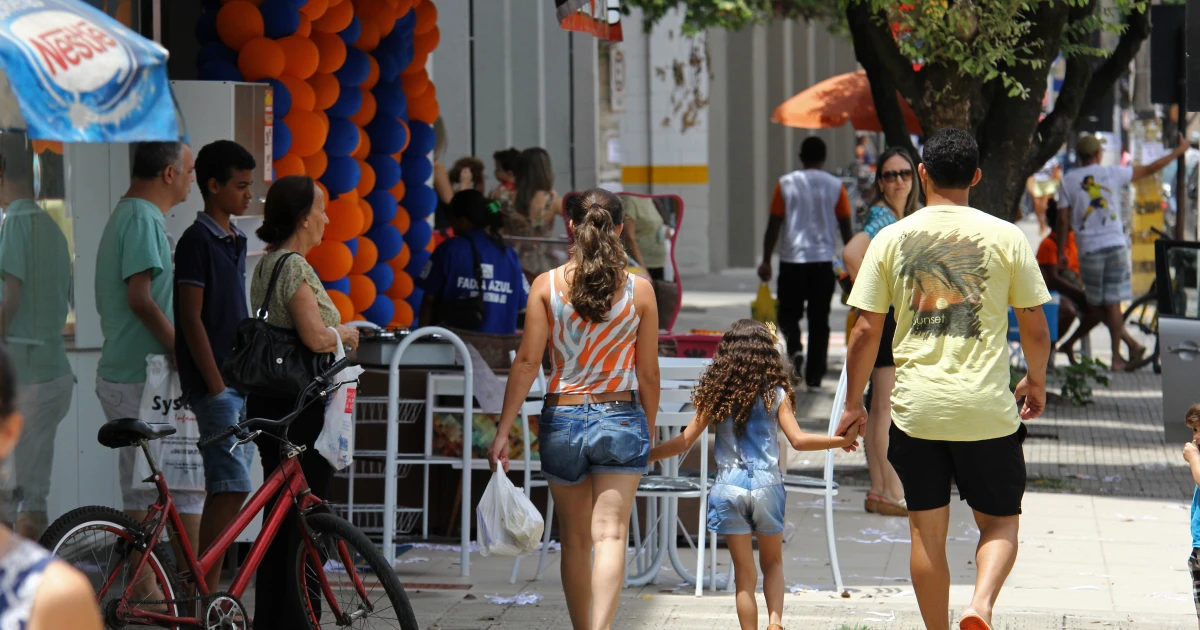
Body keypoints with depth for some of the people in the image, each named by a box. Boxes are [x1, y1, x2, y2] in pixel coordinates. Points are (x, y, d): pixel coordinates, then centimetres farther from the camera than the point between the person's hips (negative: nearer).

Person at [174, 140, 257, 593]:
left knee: (229, 489, 7)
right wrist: (216, 385, -16)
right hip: (214, 384, -8)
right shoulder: (197, 240, -10)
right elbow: (192, 319, -14)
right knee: (232, 486, -14)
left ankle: (210, 590, 10)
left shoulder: (235, 241, 16)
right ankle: (205, 594, -12)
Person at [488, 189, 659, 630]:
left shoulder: (546, 285, -3)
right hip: (621, 419, -1)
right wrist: (649, 431, 15)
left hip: (563, 419, 1)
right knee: (610, 534, -6)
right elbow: (648, 373, 1)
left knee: (575, 540, 14)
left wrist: (503, 431, -2)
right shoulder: (639, 289, -3)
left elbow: (527, 362, -6)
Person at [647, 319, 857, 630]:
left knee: (744, 572, 8)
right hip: (767, 485, 0)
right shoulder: (776, 394, -2)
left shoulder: (716, 395, 1)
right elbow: (797, 439, -9)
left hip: (729, 487, 0)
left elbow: (685, 442, 2)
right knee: (772, 562, 17)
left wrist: (645, 455, 13)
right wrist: (841, 440, -1)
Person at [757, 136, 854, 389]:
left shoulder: (786, 184, -1)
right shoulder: (835, 186, 1)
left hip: (792, 260, -1)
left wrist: (766, 260, 5)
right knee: (819, 320, 7)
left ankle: (794, 349, -17)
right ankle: (814, 377, 6)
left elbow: (774, 224, -2)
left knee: (789, 314, 12)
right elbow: (845, 226, 3)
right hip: (824, 261, 1)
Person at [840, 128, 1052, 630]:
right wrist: (1036, 381, 21)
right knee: (1000, 521, 13)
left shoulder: (891, 239, 1)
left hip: (915, 408, 1)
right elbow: (1036, 328, 2)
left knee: (927, 533, 11)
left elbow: (865, 331, 0)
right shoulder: (1005, 237, -2)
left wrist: (853, 404, 12)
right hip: (988, 409, -1)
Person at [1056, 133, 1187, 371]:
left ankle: (1131, 344, 8)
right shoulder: (1112, 174, 2)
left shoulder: (1068, 181, 1)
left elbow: (1063, 219, -2)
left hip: (1089, 249, -1)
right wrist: (1178, 151, 21)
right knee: (1113, 303, 2)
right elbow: (1149, 169, 9)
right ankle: (1116, 357, 0)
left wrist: (1061, 251, 6)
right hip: (1115, 244, 1)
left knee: (1098, 304, 11)